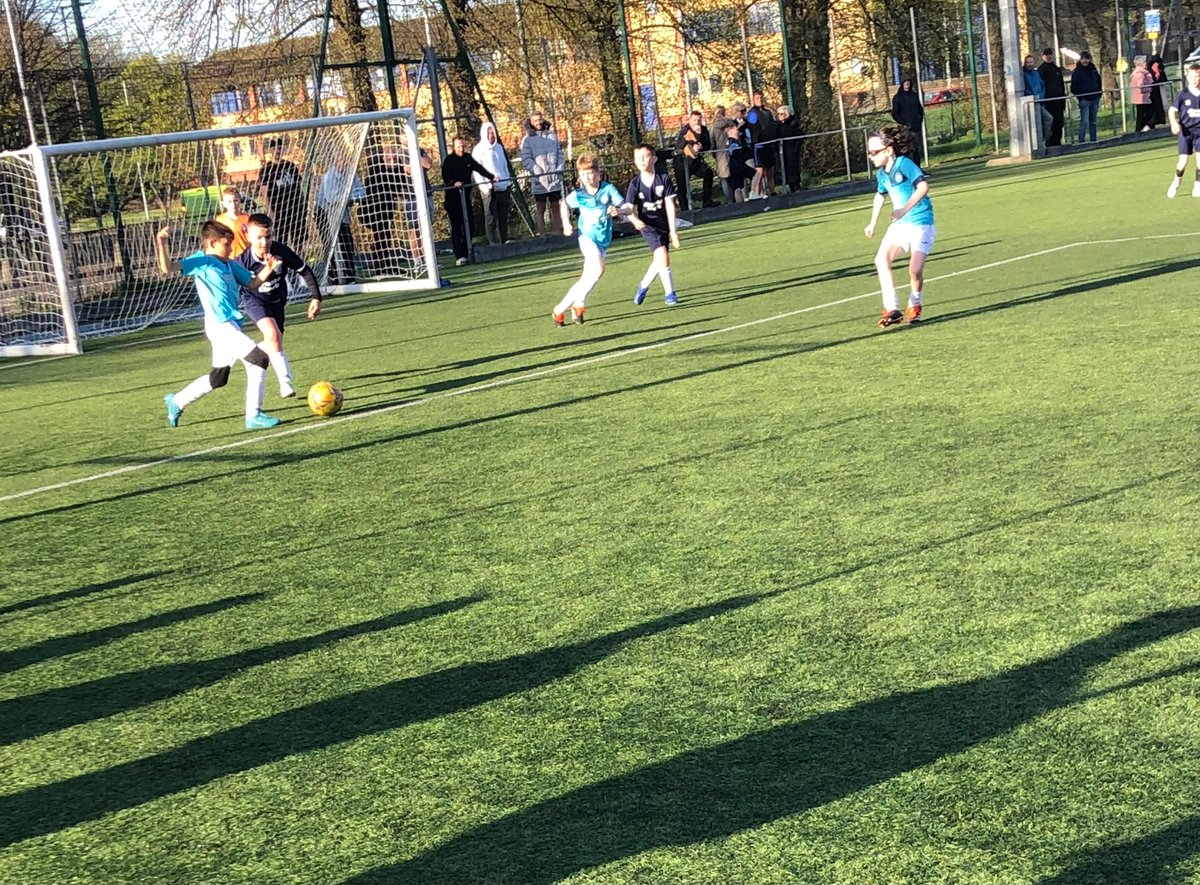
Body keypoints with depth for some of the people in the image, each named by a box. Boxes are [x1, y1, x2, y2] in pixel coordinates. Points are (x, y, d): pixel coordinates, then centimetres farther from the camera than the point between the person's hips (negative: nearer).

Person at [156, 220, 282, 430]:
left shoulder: (230, 264, 14)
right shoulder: (202, 261, -7)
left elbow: (252, 283, 20)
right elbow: (167, 268, -16)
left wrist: (268, 268, 3)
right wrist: (161, 244, -32)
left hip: (230, 325, 9)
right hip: (220, 325, -9)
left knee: (219, 377, 21)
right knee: (259, 358, -16)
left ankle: (177, 402, 38)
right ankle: (254, 416, -12)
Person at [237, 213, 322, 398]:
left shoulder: (281, 251, -25)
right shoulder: (243, 261, -29)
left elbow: (305, 271, -13)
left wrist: (315, 297, -15)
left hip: (277, 301, 4)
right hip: (254, 300, -4)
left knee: (274, 344, 10)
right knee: (273, 334, -27)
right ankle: (286, 382, -23)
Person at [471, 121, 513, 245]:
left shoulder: (499, 147, 16)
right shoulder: (478, 150, -3)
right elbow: (477, 171, -8)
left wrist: (509, 182, 15)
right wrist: (485, 188, -16)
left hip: (503, 188, 6)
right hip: (489, 190, -6)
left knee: (503, 217, 9)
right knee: (491, 218, -4)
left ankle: (505, 240, 15)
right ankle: (494, 243, -2)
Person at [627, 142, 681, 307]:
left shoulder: (663, 179, -9)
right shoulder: (635, 183, -8)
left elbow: (670, 205, -10)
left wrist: (672, 231, -14)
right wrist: (635, 220, -30)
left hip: (664, 224, 2)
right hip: (647, 225, -2)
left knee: (659, 261, 14)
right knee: (662, 255, -20)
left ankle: (643, 286, 39)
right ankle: (669, 293, -10)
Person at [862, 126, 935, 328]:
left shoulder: (904, 164, -16)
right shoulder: (881, 173, 7)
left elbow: (923, 186, -26)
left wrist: (905, 209, -32)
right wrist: (872, 223, 27)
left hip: (920, 223, -7)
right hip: (899, 223, 7)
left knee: (915, 270, -18)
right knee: (881, 259, -15)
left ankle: (914, 306, 11)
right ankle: (892, 308, -12)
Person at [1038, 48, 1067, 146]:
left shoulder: (1057, 69, 18)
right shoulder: (1041, 69, -2)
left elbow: (1062, 84, 21)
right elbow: (1041, 85, -9)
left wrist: (1064, 100, 16)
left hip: (1058, 99, 6)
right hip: (1048, 100, -6)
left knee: (1059, 123, 7)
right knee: (1050, 123, -9)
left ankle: (1057, 141, 13)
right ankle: (1050, 143, -6)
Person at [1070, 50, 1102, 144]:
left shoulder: (1093, 70, 11)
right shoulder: (1076, 72, -3)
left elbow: (1099, 83, 18)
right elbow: (1074, 87, -4)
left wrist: (1099, 96, 9)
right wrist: (1078, 98, -13)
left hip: (1094, 99, 5)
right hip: (1084, 100, -5)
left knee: (1093, 122, 11)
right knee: (1084, 122, -12)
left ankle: (1093, 140, 17)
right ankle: (1081, 142, -11)